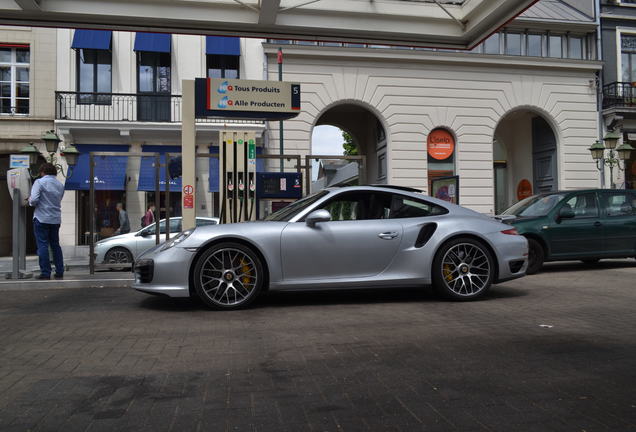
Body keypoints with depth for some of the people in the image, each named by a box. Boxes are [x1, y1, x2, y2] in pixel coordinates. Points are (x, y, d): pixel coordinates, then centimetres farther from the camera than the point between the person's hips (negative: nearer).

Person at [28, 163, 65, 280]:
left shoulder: (40, 182, -8)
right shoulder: (60, 185, 10)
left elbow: (34, 200, -17)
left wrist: (30, 201, 4)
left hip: (42, 218, -5)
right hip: (56, 219, 6)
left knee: (43, 245, -1)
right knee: (56, 245, 13)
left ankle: (45, 273, -1)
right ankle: (59, 272, 13)